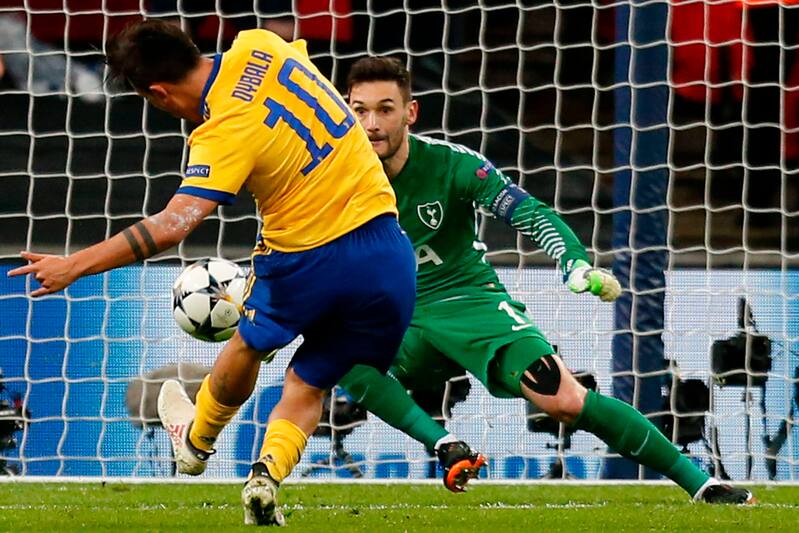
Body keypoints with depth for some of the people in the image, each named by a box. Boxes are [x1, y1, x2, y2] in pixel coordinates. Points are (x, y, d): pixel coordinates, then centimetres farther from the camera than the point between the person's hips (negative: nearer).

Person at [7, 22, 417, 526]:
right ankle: (269, 471, -8)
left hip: (309, 260, -5)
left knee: (249, 345, 27)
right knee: (308, 386, 16)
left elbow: (174, 224, -30)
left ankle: (196, 440, 51)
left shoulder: (224, 135, -21)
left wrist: (73, 266, -28)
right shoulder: (259, 45, -4)